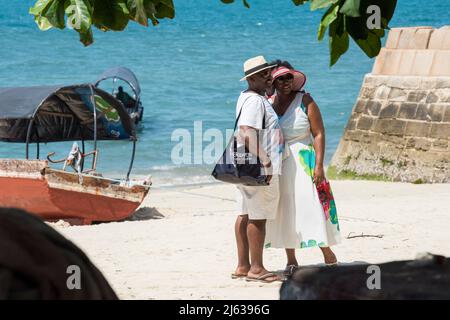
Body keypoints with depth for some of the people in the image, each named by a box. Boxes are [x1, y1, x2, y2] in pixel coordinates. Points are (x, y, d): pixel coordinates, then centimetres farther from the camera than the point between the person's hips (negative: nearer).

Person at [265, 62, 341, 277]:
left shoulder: (305, 101, -3)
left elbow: (319, 134, -6)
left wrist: (319, 165, -14)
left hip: (303, 163, -4)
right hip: (276, 166, 4)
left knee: (311, 208, -8)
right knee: (283, 212, 6)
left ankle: (329, 257, 1)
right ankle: (291, 261, 15)